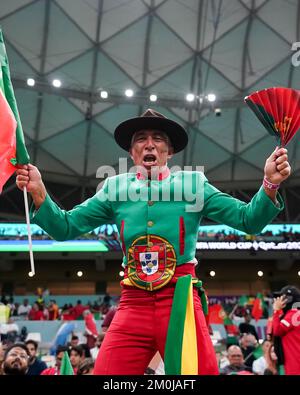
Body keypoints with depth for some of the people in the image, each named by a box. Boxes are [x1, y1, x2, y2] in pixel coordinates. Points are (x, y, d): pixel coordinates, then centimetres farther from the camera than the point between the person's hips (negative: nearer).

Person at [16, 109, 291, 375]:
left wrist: (270, 185, -16)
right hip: (133, 306, 1)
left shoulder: (193, 184, 5)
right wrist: (38, 192, -8)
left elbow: (248, 219, 2)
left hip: (181, 302, -1)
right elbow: (65, 227, 9)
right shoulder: (115, 189, 9)